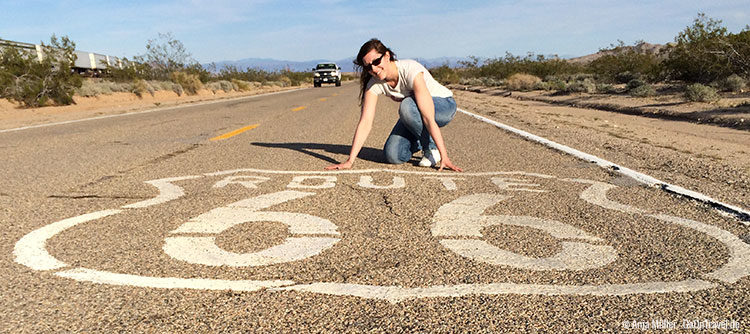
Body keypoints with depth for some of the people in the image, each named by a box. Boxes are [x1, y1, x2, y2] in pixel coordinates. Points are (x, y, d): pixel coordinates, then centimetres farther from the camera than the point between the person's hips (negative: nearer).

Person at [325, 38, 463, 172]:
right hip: (413, 113, 5)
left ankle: (433, 148, -13)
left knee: (407, 105, -36)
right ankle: (421, 141, 15)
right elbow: (365, 122, -21)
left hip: (444, 105, -5)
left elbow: (428, 118, -38)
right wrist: (349, 161, -27)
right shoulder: (374, 84, -17)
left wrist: (444, 156, -39)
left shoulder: (410, 70, -33)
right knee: (393, 156, -15)